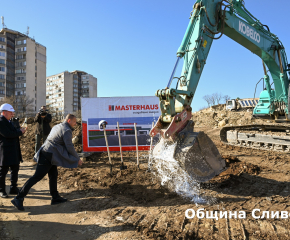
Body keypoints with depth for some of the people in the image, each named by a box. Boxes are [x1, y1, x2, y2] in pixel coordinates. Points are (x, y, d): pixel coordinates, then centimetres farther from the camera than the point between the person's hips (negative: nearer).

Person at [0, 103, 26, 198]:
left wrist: (18, 131, 3)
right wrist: (20, 132, -13)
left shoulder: (8, 121, 16)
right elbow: (8, 134, -24)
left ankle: (13, 188, 25)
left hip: (13, 150, 9)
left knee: (15, 169, 13)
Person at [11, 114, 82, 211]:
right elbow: (70, 147, -13)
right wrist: (78, 159, -1)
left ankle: (55, 198, 23)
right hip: (48, 156, -10)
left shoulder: (57, 126, 15)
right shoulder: (67, 131, -13)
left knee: (53, 175, 15)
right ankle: (19, 198, -2)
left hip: (45, 152, 10)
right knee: (37, 177, -6)